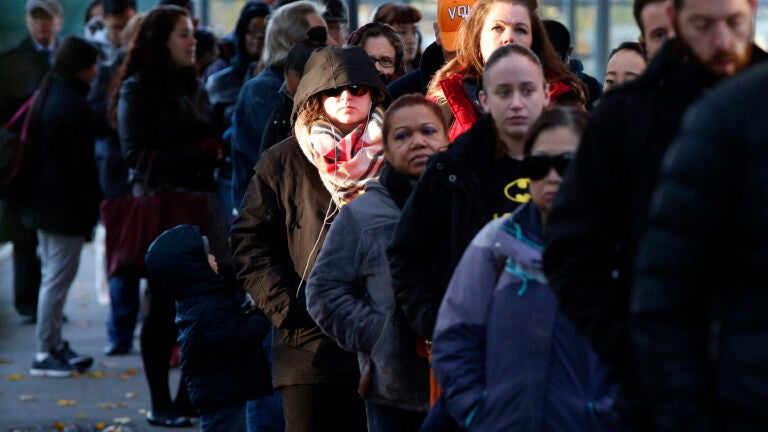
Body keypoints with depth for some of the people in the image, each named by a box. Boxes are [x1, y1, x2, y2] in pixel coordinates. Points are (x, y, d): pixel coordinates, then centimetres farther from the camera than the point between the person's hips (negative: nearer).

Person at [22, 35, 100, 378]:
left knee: (52, 275, 17)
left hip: (41, 203, 10)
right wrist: (93, 203, -12)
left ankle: (54, 346, 22)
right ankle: (45, 353, -2)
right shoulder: (76, 106, -18)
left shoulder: (44, 97, 10)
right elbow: (83, 162, -19)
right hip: (66, 205, -10)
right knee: (58, 278, -4)